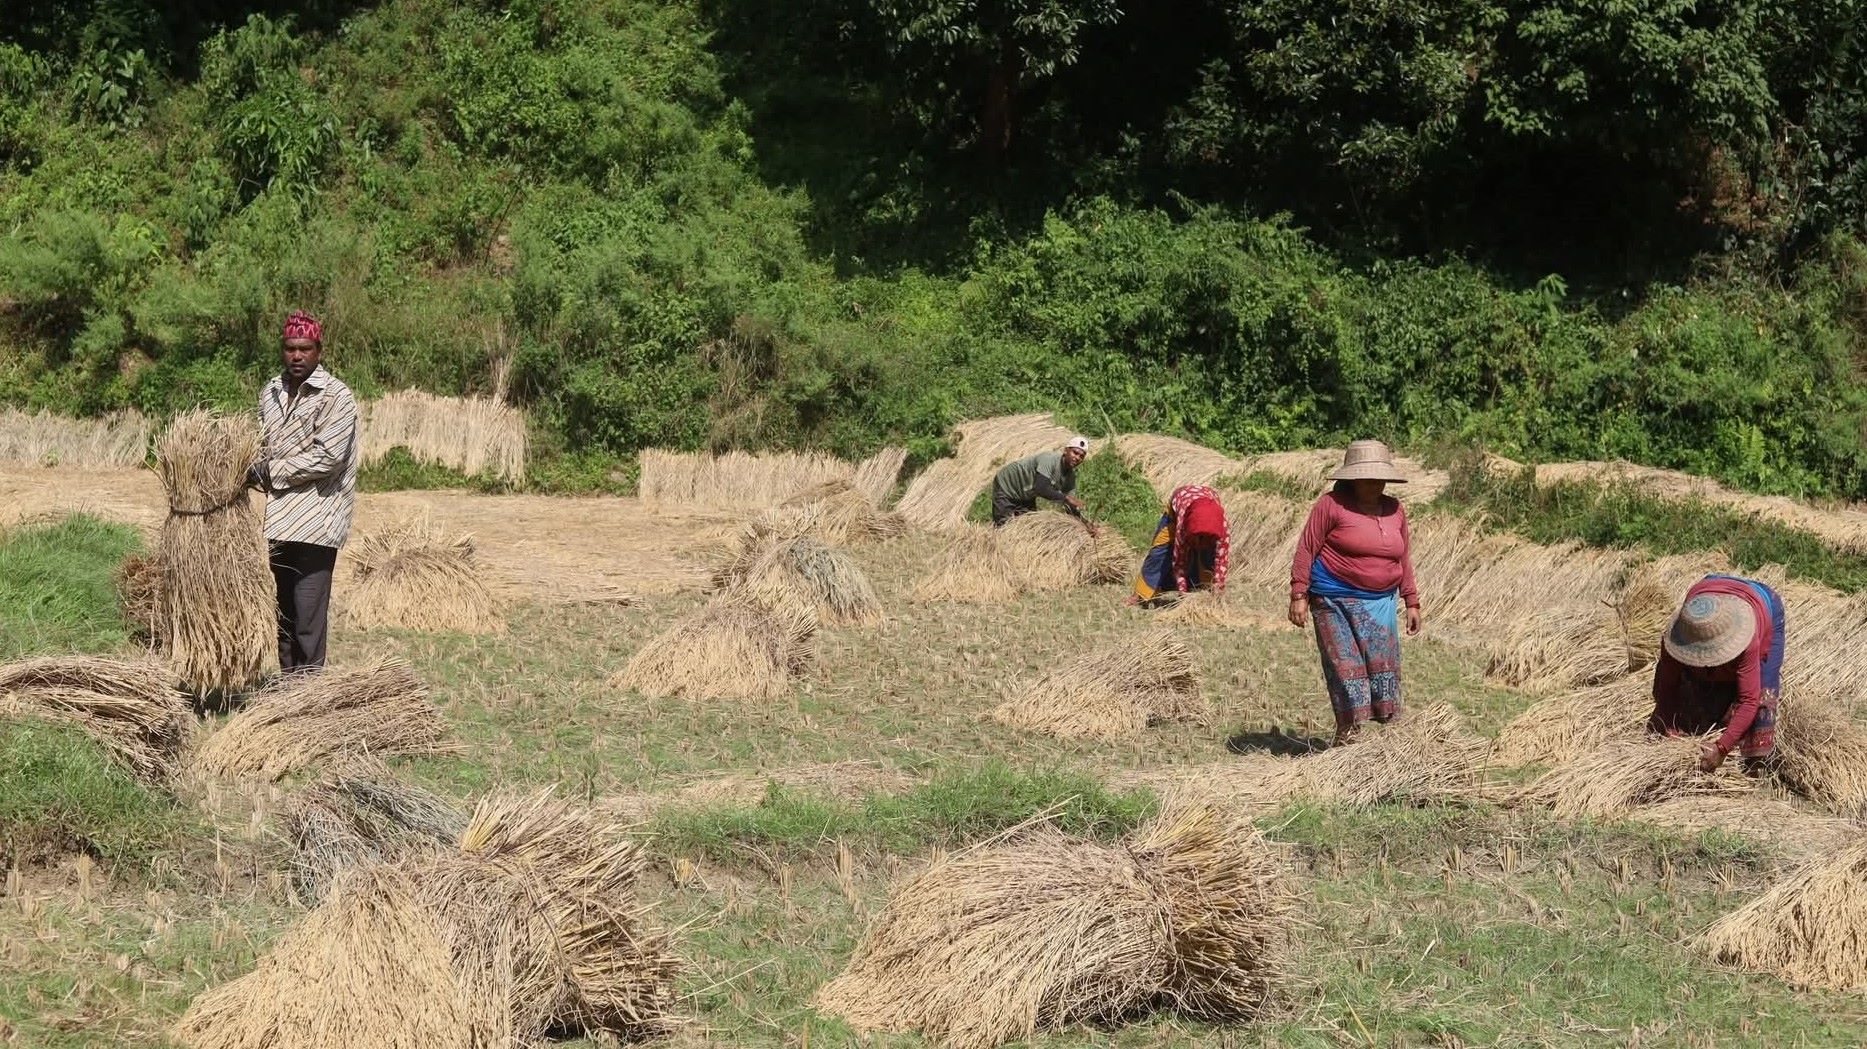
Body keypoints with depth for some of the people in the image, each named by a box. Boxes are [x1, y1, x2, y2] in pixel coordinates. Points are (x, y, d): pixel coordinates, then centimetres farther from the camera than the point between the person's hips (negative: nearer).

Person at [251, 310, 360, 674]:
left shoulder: (336, 397, -9)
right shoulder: (271, 391, 12)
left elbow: (327, 457, -16)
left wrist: (271, 471, -13)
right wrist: (256, 471, -1)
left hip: (315, 520, -7)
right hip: (280, 519, 7)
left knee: (308, 614, -9)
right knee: (284, 608, 13)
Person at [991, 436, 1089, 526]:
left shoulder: (1070, 475, -8)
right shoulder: (1050, 460, -32)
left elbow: (1070, 505, -4)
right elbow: (1041, 489, -43)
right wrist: (1066, 498, -43)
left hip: (1027, 496, 8)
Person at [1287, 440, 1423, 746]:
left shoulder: (1394, 509, 10)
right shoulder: (1331, 505, -7)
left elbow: (1404, 558, 18)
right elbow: (1307, 549, -6)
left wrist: (1412, 603, 16)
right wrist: (1299, 595, -11)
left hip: (1380, 602, 5)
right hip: (1335, 599, -5)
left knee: (1384, 663, 1)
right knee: (1345, 665, -6)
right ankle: (1348, 731, -1)